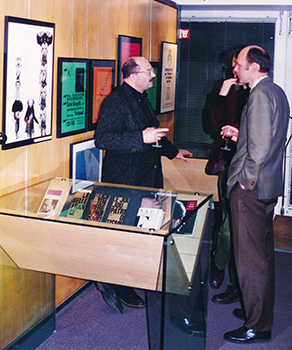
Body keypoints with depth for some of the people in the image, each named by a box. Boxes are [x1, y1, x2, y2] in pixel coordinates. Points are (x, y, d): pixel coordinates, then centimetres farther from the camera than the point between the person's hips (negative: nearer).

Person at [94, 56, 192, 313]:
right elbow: (102, 138, -26)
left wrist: (173, 151, 39)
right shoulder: (115, 102, -14)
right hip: (125, 182, -9)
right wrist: (142, 138, -31)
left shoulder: (142, 100, 17)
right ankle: (119, 288, 12)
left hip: (147, 179, 9)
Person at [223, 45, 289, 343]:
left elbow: (260, 146, -23)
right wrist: (239, 134, 13)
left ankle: (257, 327, 9)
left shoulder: (260, 95, -17)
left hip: (250, 188, -10)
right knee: (263, 254, 19)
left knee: (251, 259, -1)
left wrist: (246, 180, -14)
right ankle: (262, 311, 33)